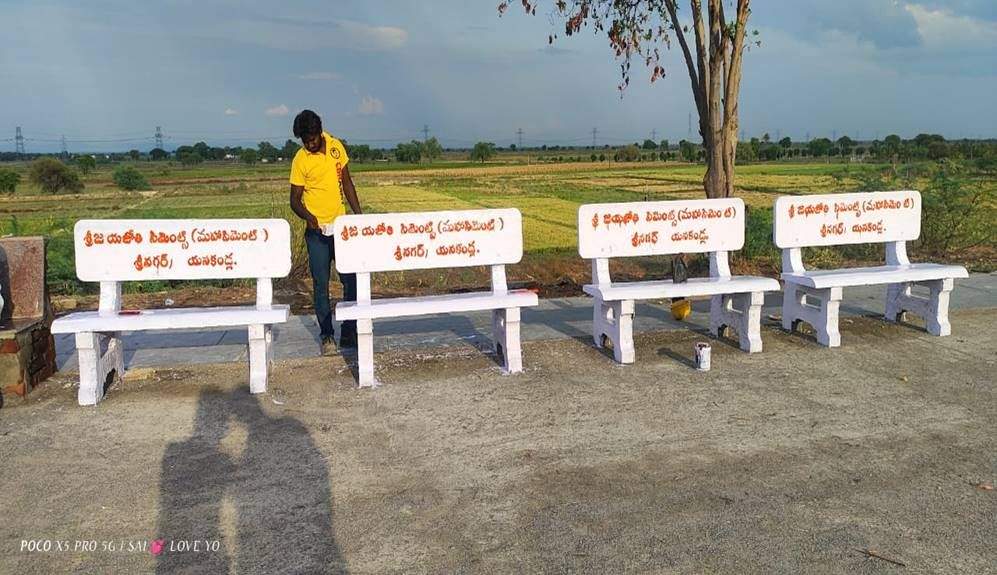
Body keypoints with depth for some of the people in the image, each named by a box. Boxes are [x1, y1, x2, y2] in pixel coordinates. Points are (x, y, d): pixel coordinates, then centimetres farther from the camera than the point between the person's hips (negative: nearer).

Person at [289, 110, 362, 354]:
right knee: (320, 284, -1)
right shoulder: (300, 160, -8)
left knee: (351, 279, 4)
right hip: (317, 230, -4)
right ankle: (327, 335, 9)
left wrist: (359, 214, 8)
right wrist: (308, 216, -26)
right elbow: (295, 200, -6)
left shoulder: (336, 147, 3)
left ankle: (349, 333, 14)